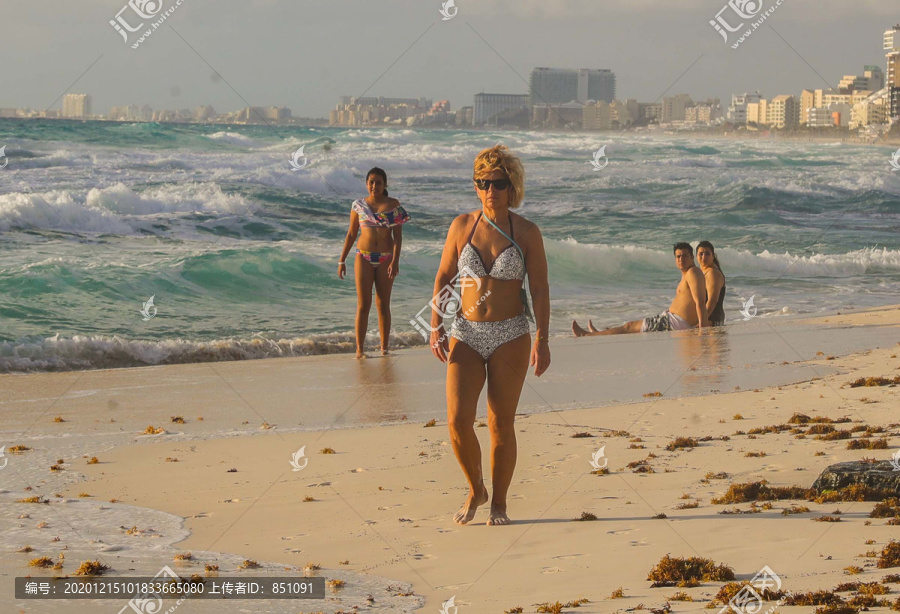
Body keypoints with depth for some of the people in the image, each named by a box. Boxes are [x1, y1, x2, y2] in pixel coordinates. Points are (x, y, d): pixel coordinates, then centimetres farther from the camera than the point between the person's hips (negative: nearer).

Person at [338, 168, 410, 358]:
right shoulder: (358, 205, 4)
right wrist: (342, 260, 7)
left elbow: (398, 236, -2)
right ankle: (359, 348, -5)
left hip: (386, 258, 0)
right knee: (363, 305, -5)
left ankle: (384, 347, 11)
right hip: (363, 257, 0)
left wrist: (395, 261, -13)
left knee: (383, 305, 4)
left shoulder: (393, 205, 1)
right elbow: (351, 234, 10)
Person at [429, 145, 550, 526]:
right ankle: (475, 490, 14)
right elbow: (443, 279, 9)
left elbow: (540, 289, -2)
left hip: (510, 337, -1)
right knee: (458, 420, -9)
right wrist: (436, 328, 0)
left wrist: (542, 340, -11)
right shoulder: (462, 226, 3)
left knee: (501, 423, 1)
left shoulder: (527, 233, -2)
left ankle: (499, 503, 15)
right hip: (466, 336, 2)